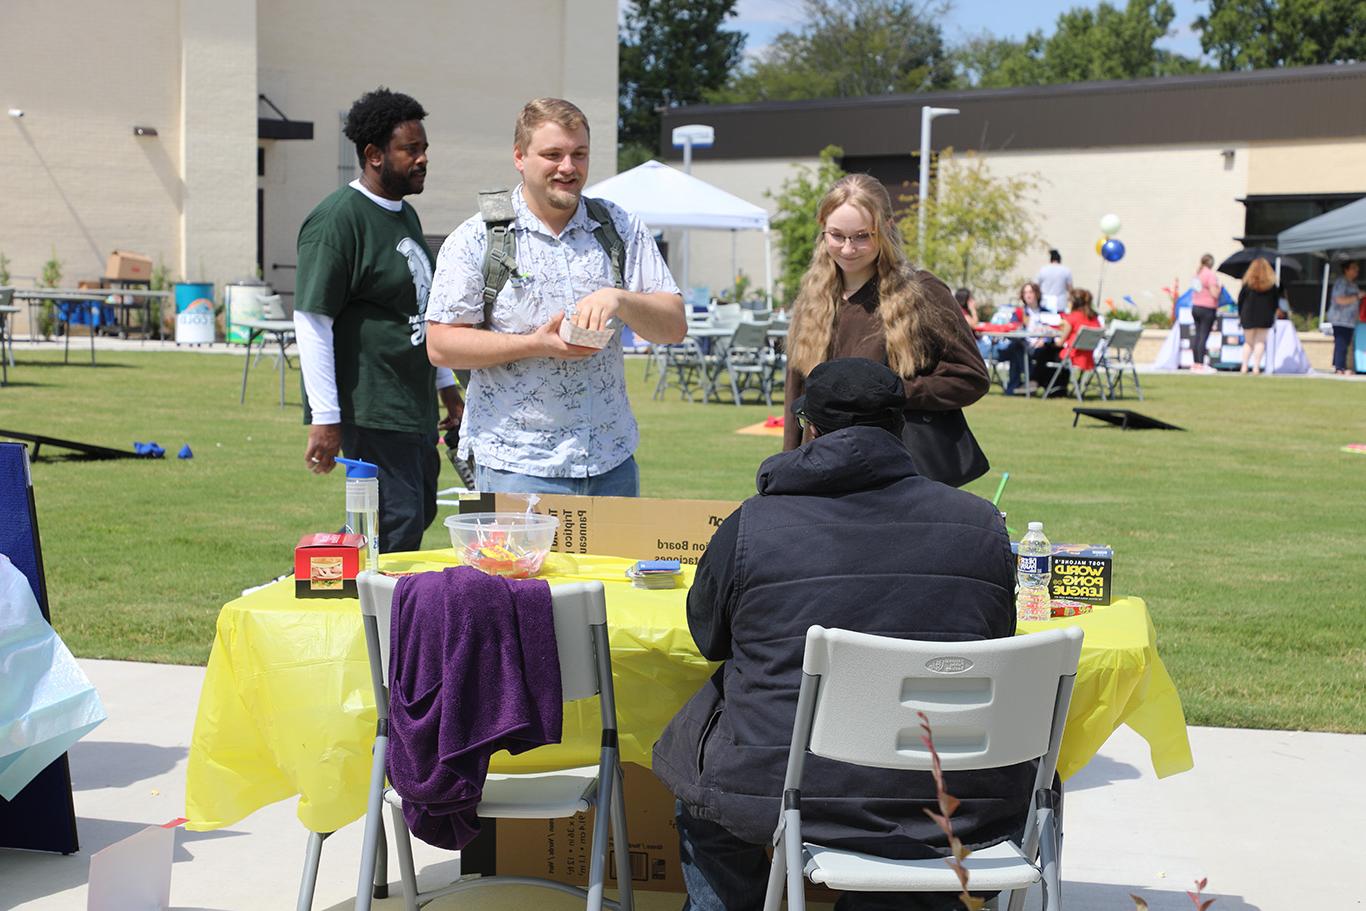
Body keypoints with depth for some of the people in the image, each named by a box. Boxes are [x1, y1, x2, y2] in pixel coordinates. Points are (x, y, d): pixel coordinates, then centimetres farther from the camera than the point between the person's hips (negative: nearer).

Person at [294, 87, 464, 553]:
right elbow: (311, 321, -17)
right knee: (399, 525, -10)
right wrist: (325, 419, -20)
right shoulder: (338, 218, -13)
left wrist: (446, 385, 24)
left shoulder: (406, 214, 16)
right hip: (370, 408, -10)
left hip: (415, 405, 10)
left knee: (419, 513, 16)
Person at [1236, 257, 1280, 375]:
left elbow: (1240, 299, -1)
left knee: (1248, 342, 9)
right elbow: (1276, 300, 5)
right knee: (1260, 341, 7)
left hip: (1248, 316, 0)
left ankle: (1244, 367, 0)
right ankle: (1256, 367, -2)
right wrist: (1272, 314, 14)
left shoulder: (1248, 283, -3)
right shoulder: (1271, 283, 0)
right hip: (1265, 317, 0)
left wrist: (1240, 314, 9)